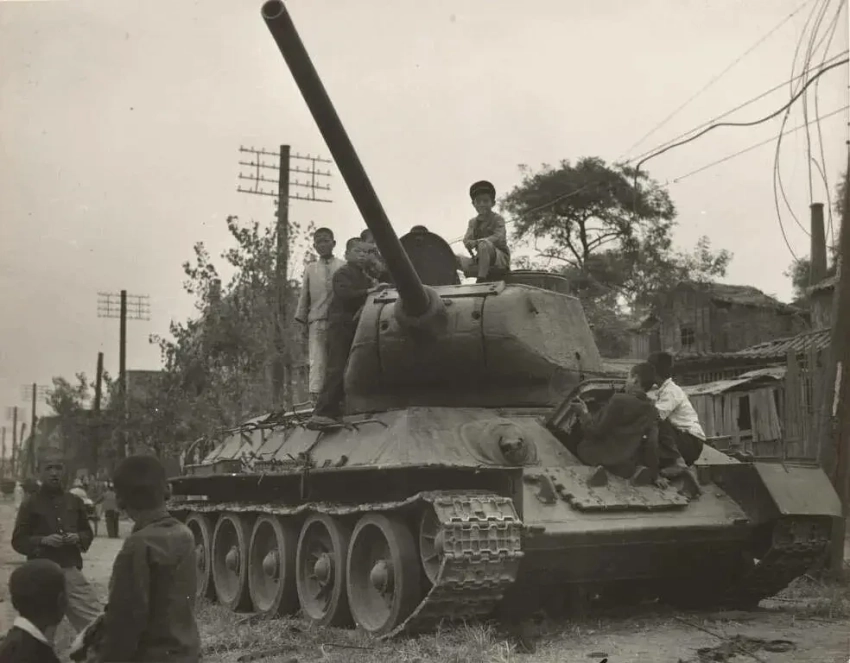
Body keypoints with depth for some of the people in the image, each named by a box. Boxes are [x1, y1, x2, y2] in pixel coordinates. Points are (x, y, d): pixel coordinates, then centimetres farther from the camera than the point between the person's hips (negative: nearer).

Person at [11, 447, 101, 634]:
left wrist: (78, 538, -6)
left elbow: (88, 532, 16)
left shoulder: (74, 501, 7)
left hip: (71, 571, 3)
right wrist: (42, 540, -18)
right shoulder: (30, 504, -3)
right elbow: (18, 541, -2)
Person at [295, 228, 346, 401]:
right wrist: (302, 320, 9)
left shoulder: (344, 267, 11)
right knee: (317, 361, -9)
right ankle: (316, 393, -14)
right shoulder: (310, 269, 18)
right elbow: (304, 296, 18)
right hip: (317, 322, 1)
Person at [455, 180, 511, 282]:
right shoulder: (473, 221, 13)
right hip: (480, 261, 6)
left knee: (484, 244, -36)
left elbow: (499, 237, -21)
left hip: (501, 259, -6)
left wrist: (477, 242, -34)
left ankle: (481, 280, -36)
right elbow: (466, 240, 1)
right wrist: (470, 243, -25)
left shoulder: (497, 219, -3)